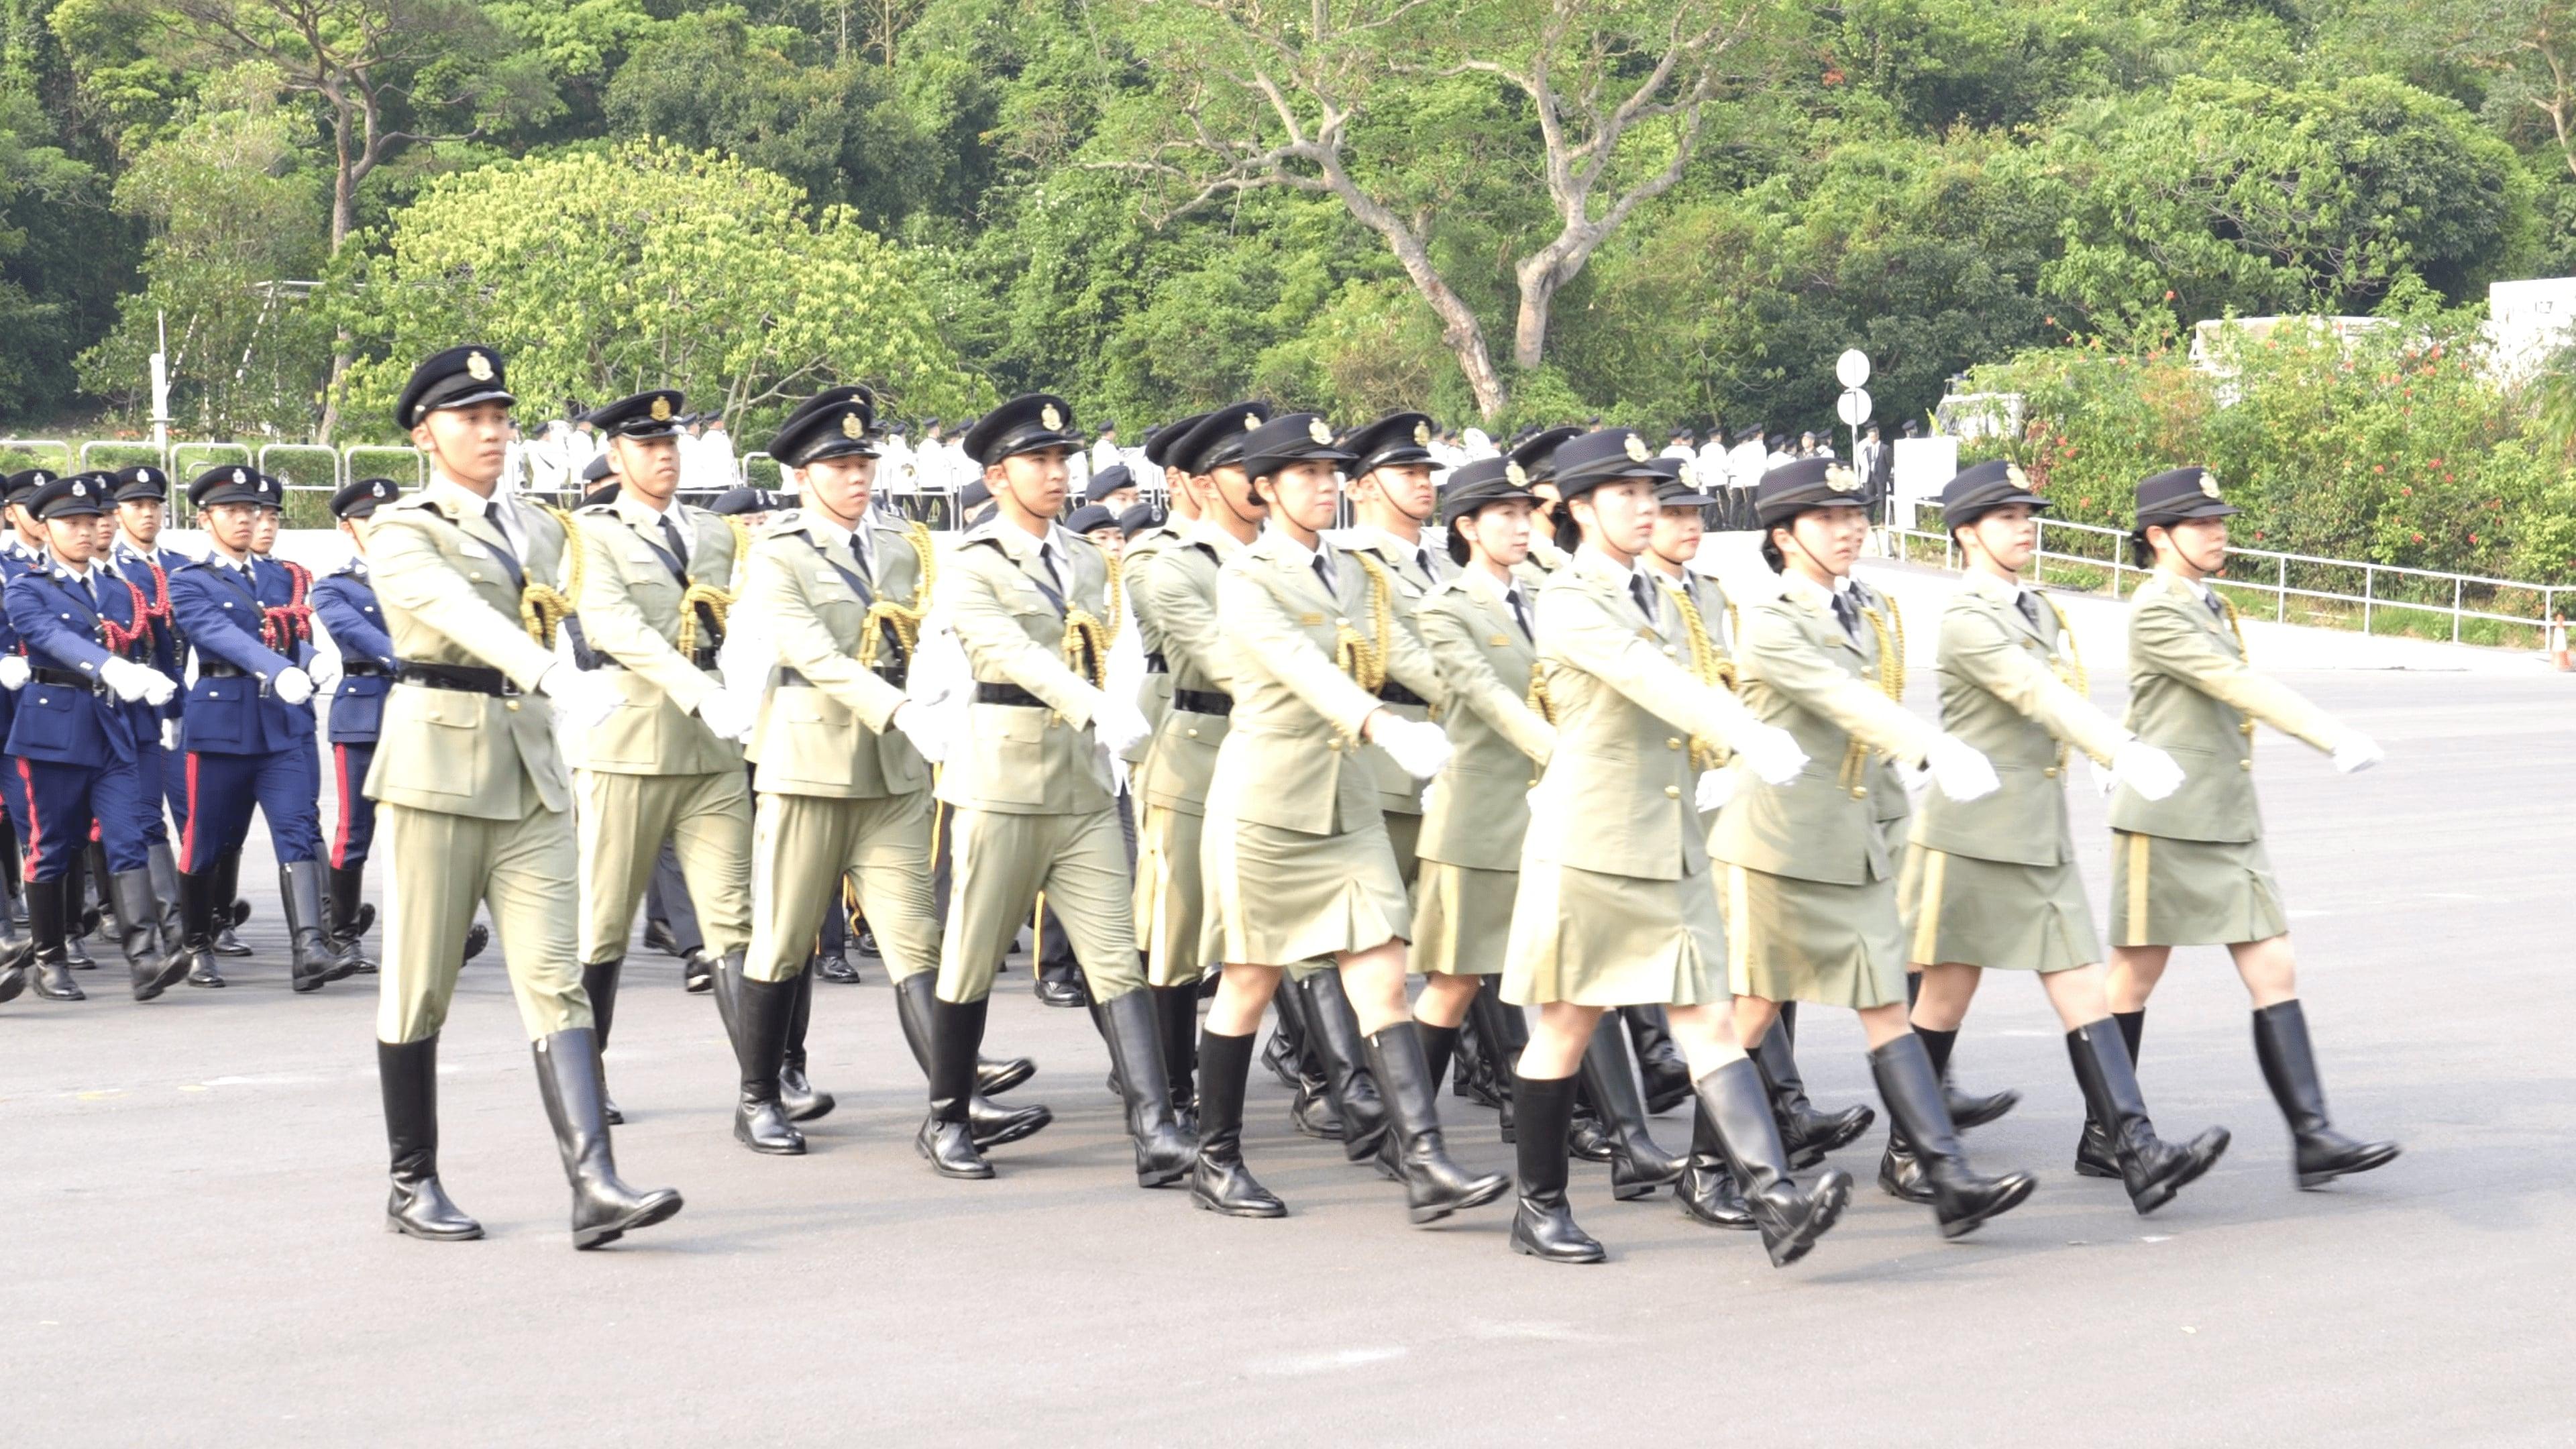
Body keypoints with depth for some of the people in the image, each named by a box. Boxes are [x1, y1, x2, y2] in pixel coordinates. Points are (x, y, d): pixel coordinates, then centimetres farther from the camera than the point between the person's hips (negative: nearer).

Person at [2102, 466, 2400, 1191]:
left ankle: (2313, 1138, -2)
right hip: (2164, 824, -8)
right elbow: (2241, 686, -22)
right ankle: (2104, 1137, 14)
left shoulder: (2211, 607, 15)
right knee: (2134, 981, 3)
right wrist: (2335, 737, -26)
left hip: (2232, 824, 8)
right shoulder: (2154, 612, -13)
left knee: (2275, 974, 0)